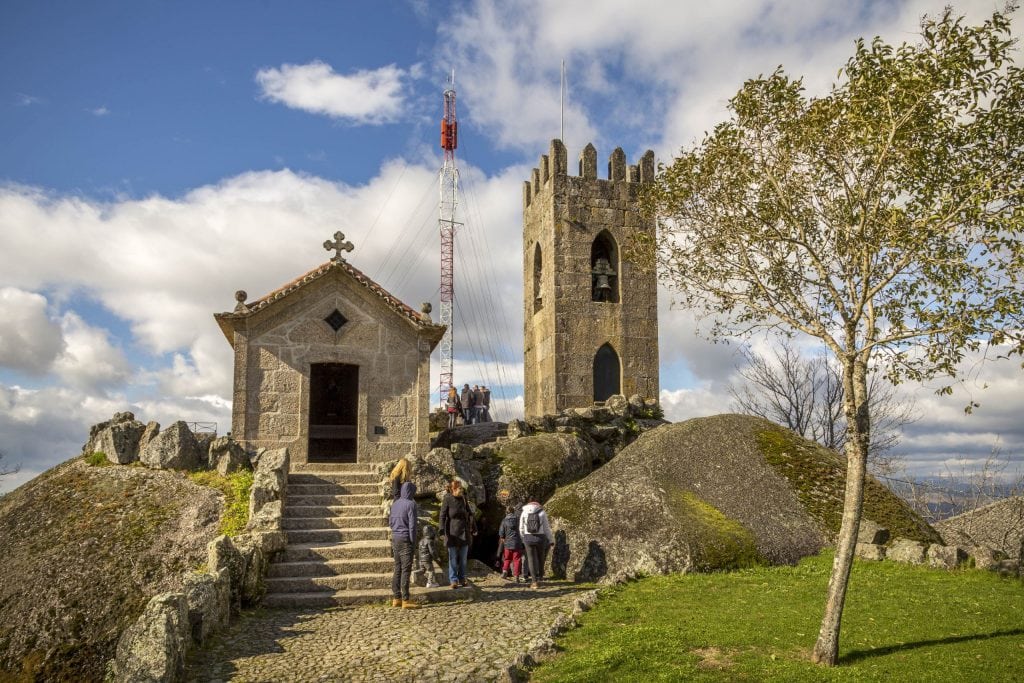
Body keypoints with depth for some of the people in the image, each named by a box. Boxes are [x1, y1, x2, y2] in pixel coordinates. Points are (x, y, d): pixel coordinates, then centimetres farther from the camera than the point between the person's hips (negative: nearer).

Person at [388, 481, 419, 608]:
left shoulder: (395, 504, 11)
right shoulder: (410, 504, -11)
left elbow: (390, 522, 17)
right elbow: (412, 525, -13)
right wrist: (413, 542, -9)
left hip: (395, 538, 7)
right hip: (405, 540, -7)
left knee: (397, 569, 12)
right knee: (406, 570, -5)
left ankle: (396, 598, 14)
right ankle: (405, 600, -4)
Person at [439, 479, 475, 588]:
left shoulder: (463, 499, 5)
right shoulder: (447, 499, -7)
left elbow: (470, 514, 11)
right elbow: (443, 515, -10)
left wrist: (473, 527, 9)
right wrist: (442, 529, -20)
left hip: (464, 532, 4)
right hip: (452, 532, -4)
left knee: (463, 558, 10)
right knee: (453, 558, 1)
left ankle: (462, 579, 21)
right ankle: (453, 580, 7)